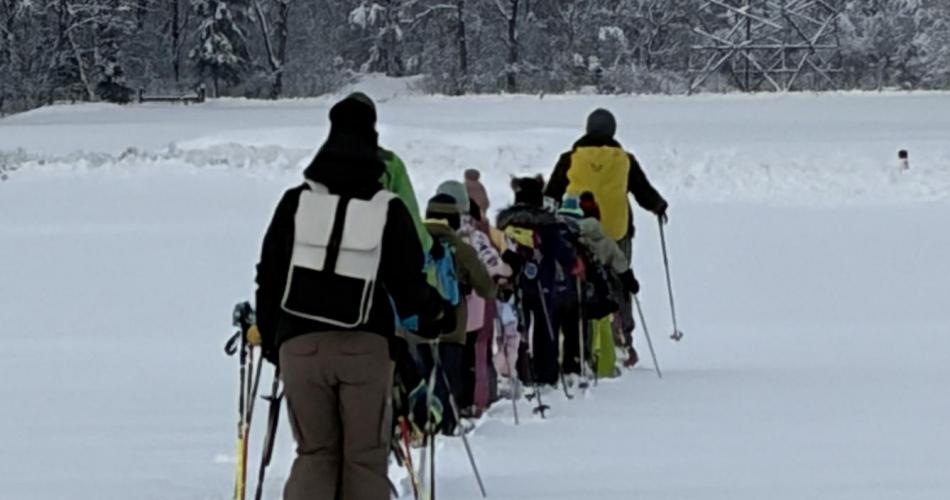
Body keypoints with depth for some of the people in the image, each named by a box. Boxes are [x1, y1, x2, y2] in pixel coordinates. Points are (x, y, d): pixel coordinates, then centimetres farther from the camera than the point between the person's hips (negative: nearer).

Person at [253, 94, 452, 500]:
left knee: (315, 452, 11)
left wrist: (269, 337, 20)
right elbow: (408, 283, 3)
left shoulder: (295, 203, 2)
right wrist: (435, 315, 24)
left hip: (300, 344, 1)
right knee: (365, 456, 6)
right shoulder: (388, 211, -2)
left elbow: (269, 278, 7)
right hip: (366, 346, -1)